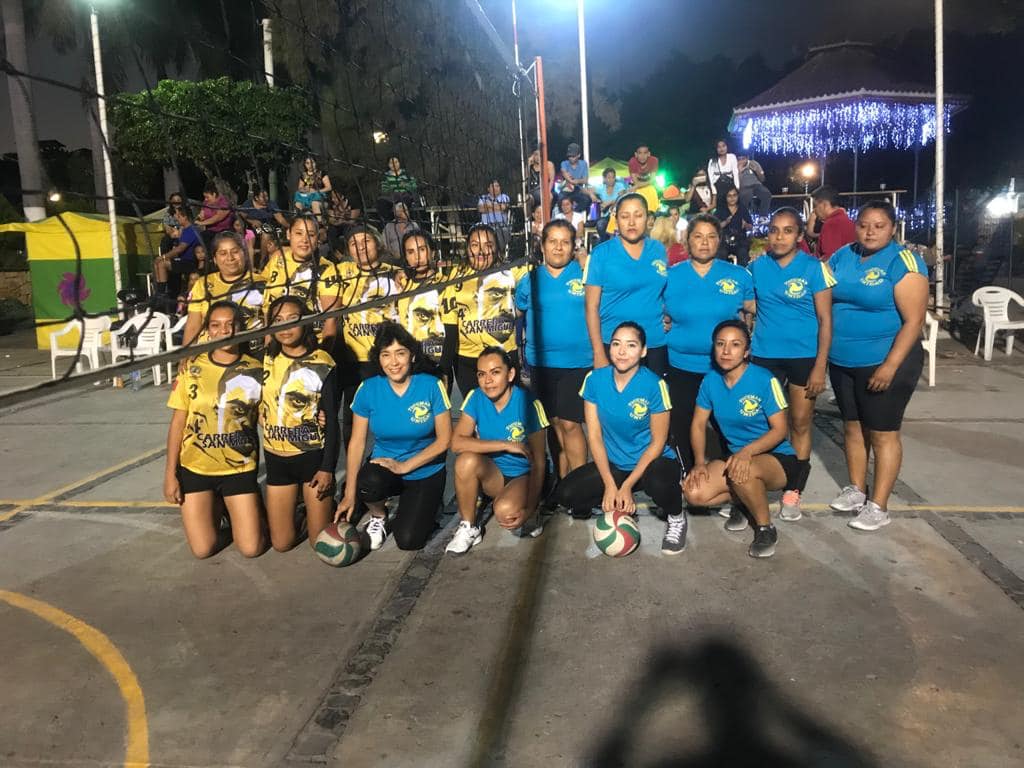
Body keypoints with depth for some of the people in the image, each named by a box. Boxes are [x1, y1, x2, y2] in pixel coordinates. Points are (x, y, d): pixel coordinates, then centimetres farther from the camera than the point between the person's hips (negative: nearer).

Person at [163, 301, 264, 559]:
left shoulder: (255, 370, -5)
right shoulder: (192, 368, -5)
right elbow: (178, 423, -1)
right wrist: (170, 474, -3)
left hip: (240, 467, 0)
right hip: (195, 467, 0)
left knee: (252, 548, -1)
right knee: (203, 549, 1)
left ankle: (233, 508, 29)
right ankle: (213, 507, 32)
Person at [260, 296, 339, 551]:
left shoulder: (322, 363, -10)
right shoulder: (265, 360, 1)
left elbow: (332, 421, -9)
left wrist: (327, 468, -13)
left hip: (313, 456, -3)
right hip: (276, 458, 4)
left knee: (322, 543, 1)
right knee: (281, 543, 9)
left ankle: (324, 504, 30)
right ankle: (300, 503, 36)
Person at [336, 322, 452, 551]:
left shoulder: (432, 386, -13)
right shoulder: (368, 389, -8)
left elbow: (444, 440, -10)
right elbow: (357, 442, -5)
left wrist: (404, 466, -16)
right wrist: (350, 495, -9)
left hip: (426, 472, -1)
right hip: (384, 466, 1)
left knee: (409, 540, -16)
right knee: (368, 484, -35)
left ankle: (420, 506, 20)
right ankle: (378, 516, 3)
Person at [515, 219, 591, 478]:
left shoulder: (585, 274, -1)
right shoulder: (529, 280, 6)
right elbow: (515, 315, 13)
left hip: (578, 362, -3)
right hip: (541, 362, 3)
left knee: (570, 424, -8)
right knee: (555, 423, 12)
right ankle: (562, 484, 24)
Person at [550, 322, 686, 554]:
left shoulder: (654, 385, -17)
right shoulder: (595, 380, -8)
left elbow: (658, 442, -12)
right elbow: (594, 436, -5)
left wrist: (627, 486, -16)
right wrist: (609, 485, -12)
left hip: (651, 461, -3)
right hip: (613, 464, 4)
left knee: (659, 482, -39)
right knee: (565, 494, -18)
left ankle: (676, 517, -2)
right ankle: (622, 505, 10)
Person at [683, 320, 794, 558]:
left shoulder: (764, 380, -17)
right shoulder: (711, 380, -3)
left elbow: (779, 430, -16)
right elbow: (698, 424, 3)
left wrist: (747, 452, -33)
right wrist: (700, 462, -12)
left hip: (777, 459, -5)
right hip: (734, 457, 5)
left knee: (741, 471, -39)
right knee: (693, 492, -19)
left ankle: (766, 528, -11)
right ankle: (742, 499, 12)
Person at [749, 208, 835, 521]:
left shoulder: (814, 268, -6)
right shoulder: (756, 267, 2)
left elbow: (825, 320, -6)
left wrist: (820, 366, -11)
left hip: (804, 357, -2)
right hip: (764, 356, 2)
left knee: (800, 424, 7)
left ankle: (793, 491, 19)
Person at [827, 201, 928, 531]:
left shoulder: (903, 262, -13)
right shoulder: (842, 256, 5)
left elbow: (914, 320, -16)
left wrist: (890, 366, -21)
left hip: (884, 362, -6)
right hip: (842, 362, 6)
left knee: (882, 433, 3)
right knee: (852, 426, 16)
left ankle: (879, 506, 11)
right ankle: (856, 490, 32)